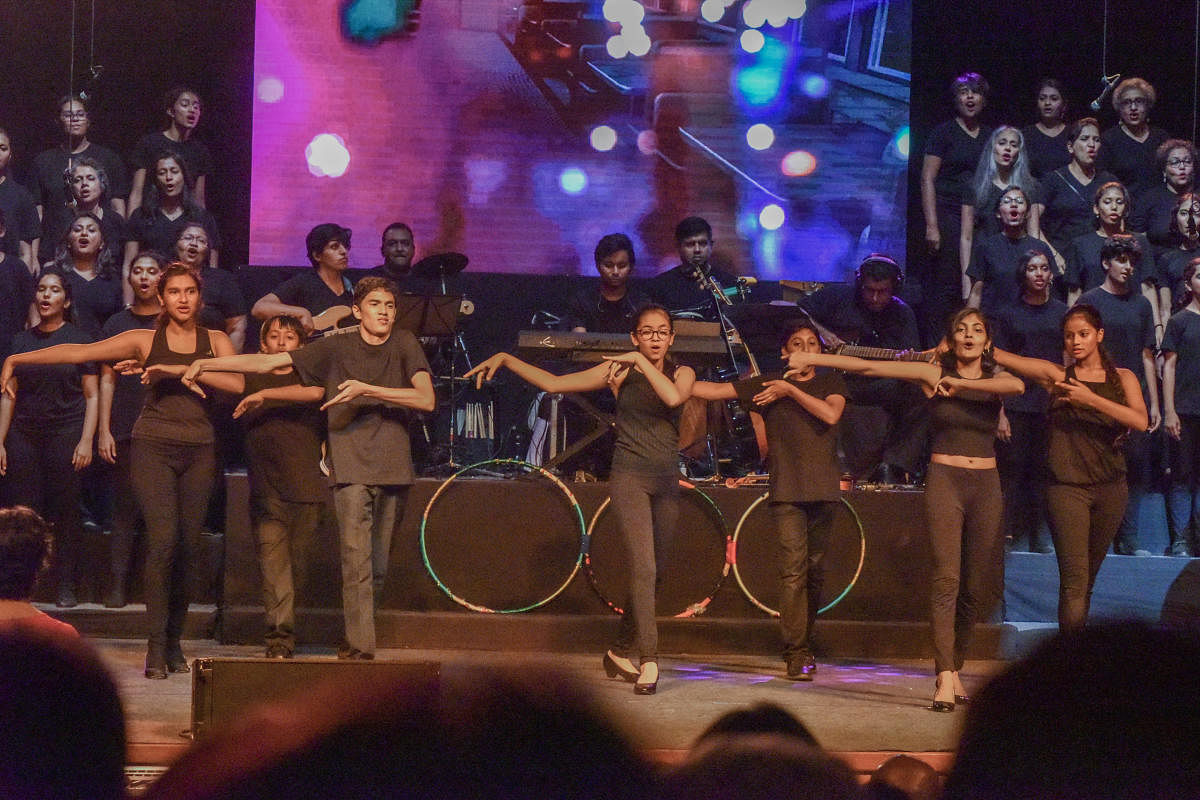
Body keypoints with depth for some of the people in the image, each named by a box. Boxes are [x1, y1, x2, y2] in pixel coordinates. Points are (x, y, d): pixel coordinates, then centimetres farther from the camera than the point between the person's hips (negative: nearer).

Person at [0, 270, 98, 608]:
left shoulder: (79, 340, 3)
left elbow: (92, 396, 1)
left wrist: (86, 440, -8)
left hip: (66, 432, -3)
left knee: (66, 512, -2)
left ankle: (66, 586, 5)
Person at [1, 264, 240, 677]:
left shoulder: (215, 341, 11)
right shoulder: (145, 340, 6)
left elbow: (236, 382, -6)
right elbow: (78, 352, 2)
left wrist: (181, 369, -13)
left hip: (198, 451, 2)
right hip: (154, 446, -2)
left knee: (187, 546, 0)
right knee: (163, 538, -16)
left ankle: (174, 641, 10)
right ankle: (156, 645, -14)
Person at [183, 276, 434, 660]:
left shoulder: (404, 344, 5)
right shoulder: (337, 348, 3)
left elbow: (426, 399, -6)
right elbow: (267, 362, 4)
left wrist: (366, 390, -13)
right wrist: (206, 364, 0)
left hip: (394, 469, 2)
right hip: (352, 467, -2)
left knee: (378, 565, 6)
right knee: (356, 559, -14)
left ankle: (355, 638, 20)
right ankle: (360, 646, -17)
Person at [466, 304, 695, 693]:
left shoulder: (681, 374, 7)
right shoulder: (619, 372, 2)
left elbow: (674, 397, -17)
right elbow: (553, 383, 3)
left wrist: (641, 363, -15)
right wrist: (505, 359, -2)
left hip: (666, 481, 4)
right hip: (630, 476, -4)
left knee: (648, 573, 11)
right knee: (643, 567, -18)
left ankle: (621, 651, 27)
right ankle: (649, 660, -22)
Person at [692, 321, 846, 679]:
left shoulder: (831, 382, 11)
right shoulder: (767, 385, 9)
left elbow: (831, 414, -10)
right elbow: (712, 390, 6)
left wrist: (790, 391, -7)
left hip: (823, 488, 2)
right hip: (787, 489, -2)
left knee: (815, 570, 7)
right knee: (793, 569, -13)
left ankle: (805, 644, 21)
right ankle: (796, 654, -15)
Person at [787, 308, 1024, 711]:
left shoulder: (995, 378, 7)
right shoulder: (934, 374, 4)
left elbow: (1017, 385, -18)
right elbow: (869, 367, 2)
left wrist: (960, 383, -21)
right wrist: (812, 358, -1)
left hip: (986, 485, 3)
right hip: (944, 481, -3)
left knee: (978, 587, 4)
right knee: (946, 579, -14)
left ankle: (955, 666, 21)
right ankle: (945, 679, -20)